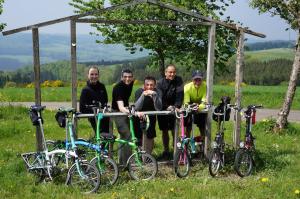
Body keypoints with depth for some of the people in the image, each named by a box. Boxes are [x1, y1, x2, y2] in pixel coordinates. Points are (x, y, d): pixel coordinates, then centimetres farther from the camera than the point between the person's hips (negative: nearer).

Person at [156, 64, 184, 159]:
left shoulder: (178, 80, -9)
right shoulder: (160, 82, -11)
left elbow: (180, 94, -18)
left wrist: (177, 106, -32)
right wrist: (167, 107, -35)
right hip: (162, 110, 0)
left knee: (174, 131, -2)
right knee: (164, 131, 8)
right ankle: (166, 151, 19)